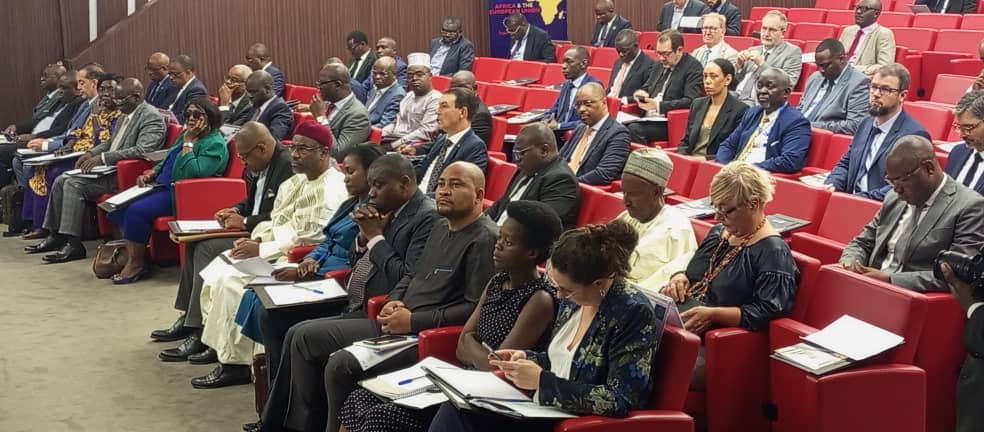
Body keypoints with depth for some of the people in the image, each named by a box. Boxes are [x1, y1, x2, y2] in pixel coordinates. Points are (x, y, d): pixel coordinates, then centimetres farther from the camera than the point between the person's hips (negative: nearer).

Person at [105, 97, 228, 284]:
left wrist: (188, 142, -19)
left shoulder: (216, 145, -12)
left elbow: (192, 172, -25)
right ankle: (129, 253, -6)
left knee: (137, 210, -27)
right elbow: (168, 161, 29)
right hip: (163, 186, 10)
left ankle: (136, 264, -12)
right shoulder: (186, 135, 17)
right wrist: (150, 174, 10)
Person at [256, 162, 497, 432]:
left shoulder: (485, 239, -13)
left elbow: (477, 309, -20)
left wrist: (413, 320, -18)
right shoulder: (441, 228, 16)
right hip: (395, 324, 10)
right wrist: (394, 300, 3)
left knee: (341, 365, -28)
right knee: (303, 336, 5)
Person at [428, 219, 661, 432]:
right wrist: (527, 358, -1)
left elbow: (621, 401, -22)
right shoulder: (573, 297, 4)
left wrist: (541, 381, -21)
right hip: (545, 409, 7)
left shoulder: (634, 313, -19)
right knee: (454, 411, -15)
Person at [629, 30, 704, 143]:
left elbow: (691, 101, -13)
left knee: (634, 129, -30)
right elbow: (646, 87, 28)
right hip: (648, 118, 7)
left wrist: (659, 105, -20)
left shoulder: (693, 67, -4)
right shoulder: (660, 65, 19)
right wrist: (640, 93, 2)